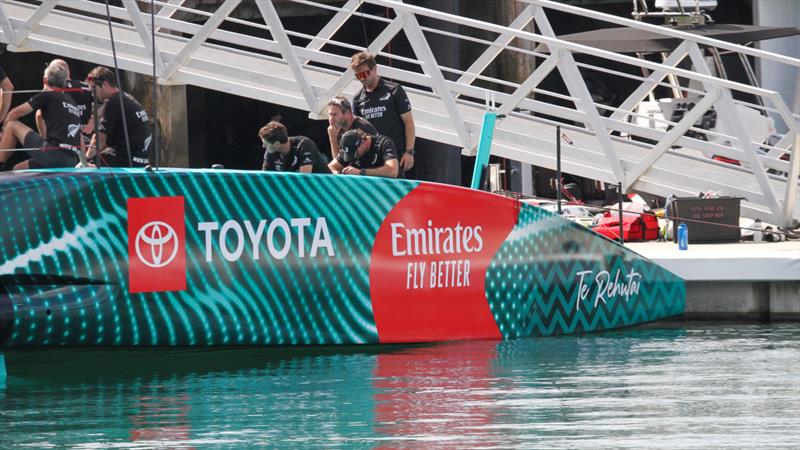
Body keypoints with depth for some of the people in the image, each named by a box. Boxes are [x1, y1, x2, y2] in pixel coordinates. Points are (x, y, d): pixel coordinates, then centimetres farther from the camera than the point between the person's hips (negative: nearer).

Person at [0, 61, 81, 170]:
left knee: (12, 125, 9)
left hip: (52, 153, -7)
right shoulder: (72, 102, 23)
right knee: (18, 169, 24)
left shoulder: (46, 96, 4)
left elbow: (14, 114, 7)